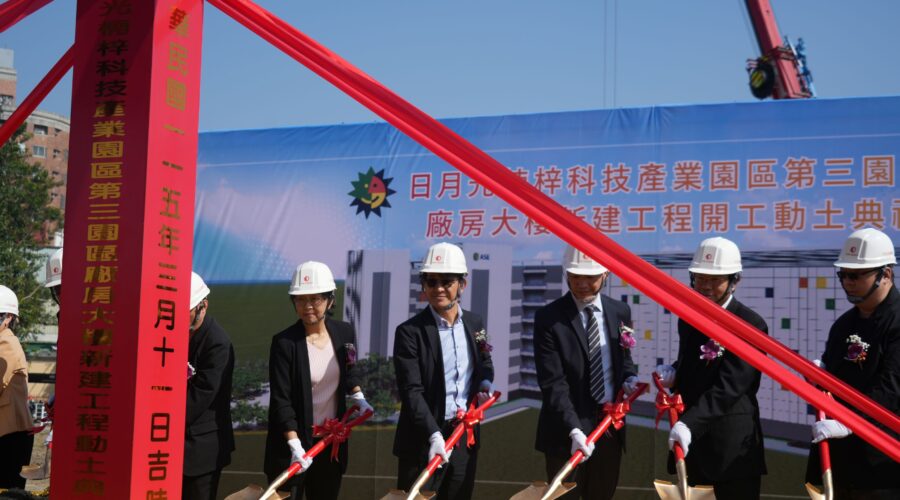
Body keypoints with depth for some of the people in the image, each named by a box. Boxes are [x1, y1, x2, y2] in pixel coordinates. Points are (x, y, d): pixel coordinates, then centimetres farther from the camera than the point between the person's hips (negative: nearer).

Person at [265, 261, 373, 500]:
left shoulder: (344, 332, -2)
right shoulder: (284, 343, -16)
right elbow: (281, 400, -18)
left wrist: (358, 397, 1)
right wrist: (295, 445, -27)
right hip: (294, 439, -4)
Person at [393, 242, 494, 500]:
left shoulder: (474, 322, 6)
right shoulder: (410, 331, -11)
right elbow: (411, 391, -18)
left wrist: (485, 384, 0)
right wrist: (434, 435, -29)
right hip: (424, 440, -5)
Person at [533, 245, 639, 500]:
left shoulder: (620, 311, 4)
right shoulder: (548, 317, -12)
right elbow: (553, 383, -18)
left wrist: (630, 378, -6)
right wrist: (573, 429, -29)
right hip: (566, 429, -4)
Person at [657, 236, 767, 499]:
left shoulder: (751, 326, -14)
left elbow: (728, 387, -23)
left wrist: (689, 423, -34)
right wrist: (673, 373, -1)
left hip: (733, 446, -6)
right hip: (690, 441, 7)